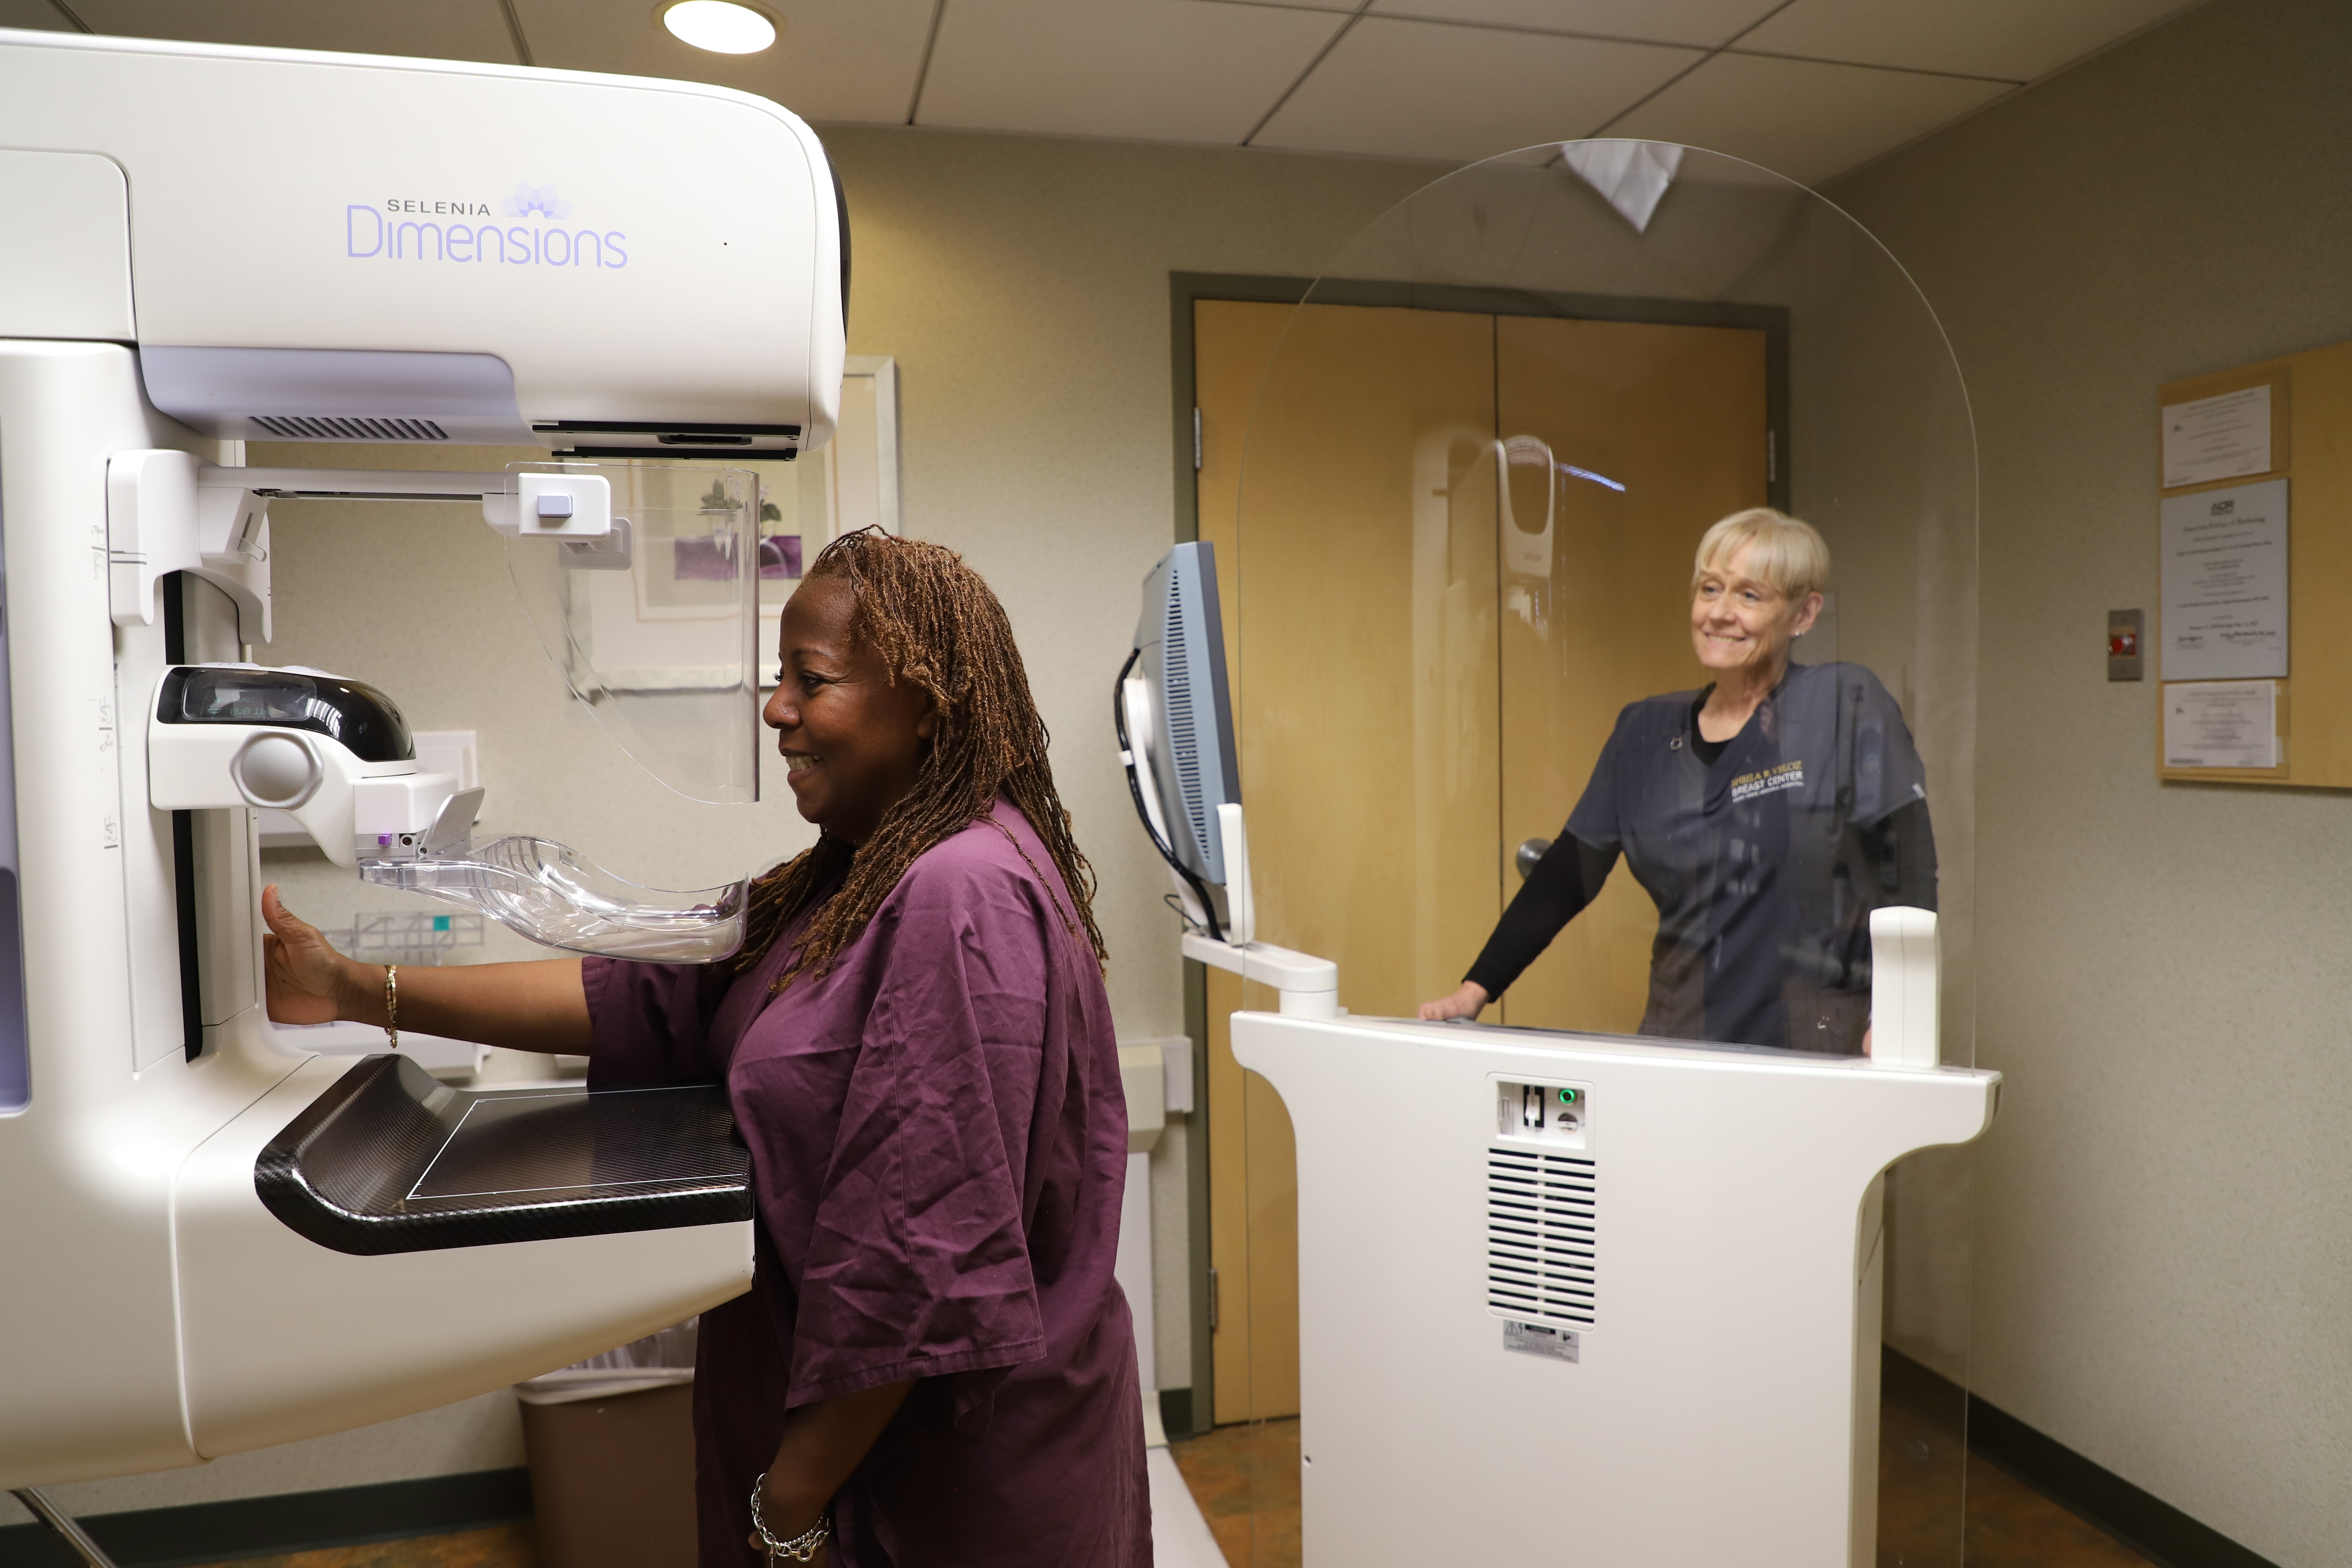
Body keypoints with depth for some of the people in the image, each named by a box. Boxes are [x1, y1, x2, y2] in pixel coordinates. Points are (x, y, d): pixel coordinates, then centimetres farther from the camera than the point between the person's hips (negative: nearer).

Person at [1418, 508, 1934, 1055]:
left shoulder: (1846, 705, -3)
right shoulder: (1646, 732, 8)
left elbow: (1908, 869, -9)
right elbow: (1565, 876, 8)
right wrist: (1474, 992, 1)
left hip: (1818, 1057, -3)